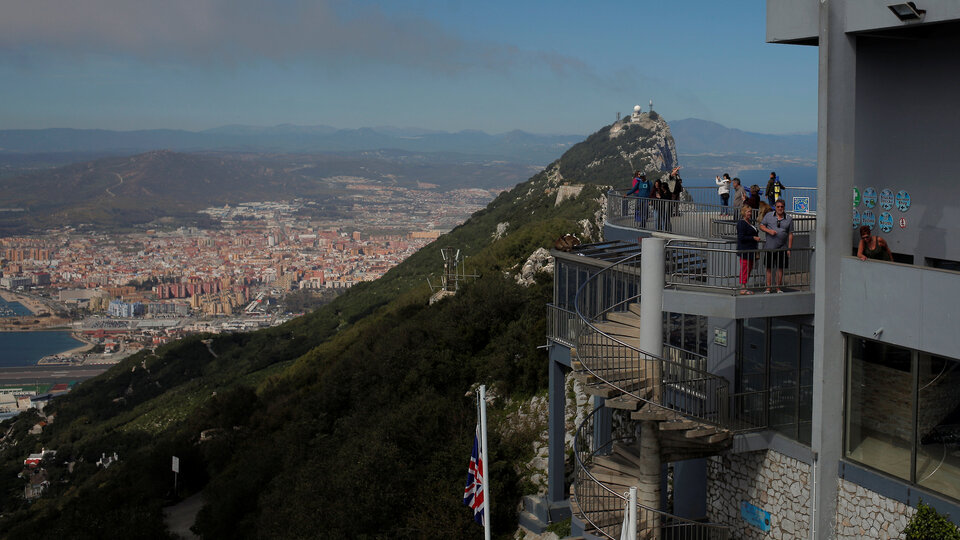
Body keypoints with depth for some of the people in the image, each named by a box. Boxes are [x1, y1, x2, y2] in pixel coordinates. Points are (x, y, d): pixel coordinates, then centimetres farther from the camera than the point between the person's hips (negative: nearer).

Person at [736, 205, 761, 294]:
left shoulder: (749, 223, 17)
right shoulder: (741, 223, -14)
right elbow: (741, 237, -20)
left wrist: (756, 237, 14)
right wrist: (753, 238, -18)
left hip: (750, 250, 10)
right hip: (744, 250, -10)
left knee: (749, 268, 11)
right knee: (745, 268, -8)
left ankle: (744, 287, 16)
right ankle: (742, 288, -5)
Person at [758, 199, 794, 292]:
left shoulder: (789, 219, 5)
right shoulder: (769, 216, 5)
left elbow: (790, 234, 4)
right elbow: (761, 226, 8)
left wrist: (789, 248, -1)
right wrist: (769, 231, -13)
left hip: (782, 248, 0)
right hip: (769, 247, 0)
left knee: (780, 268, 4)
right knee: (769, 268, 4)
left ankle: (779, 288, 13)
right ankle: (768, 288, 10)